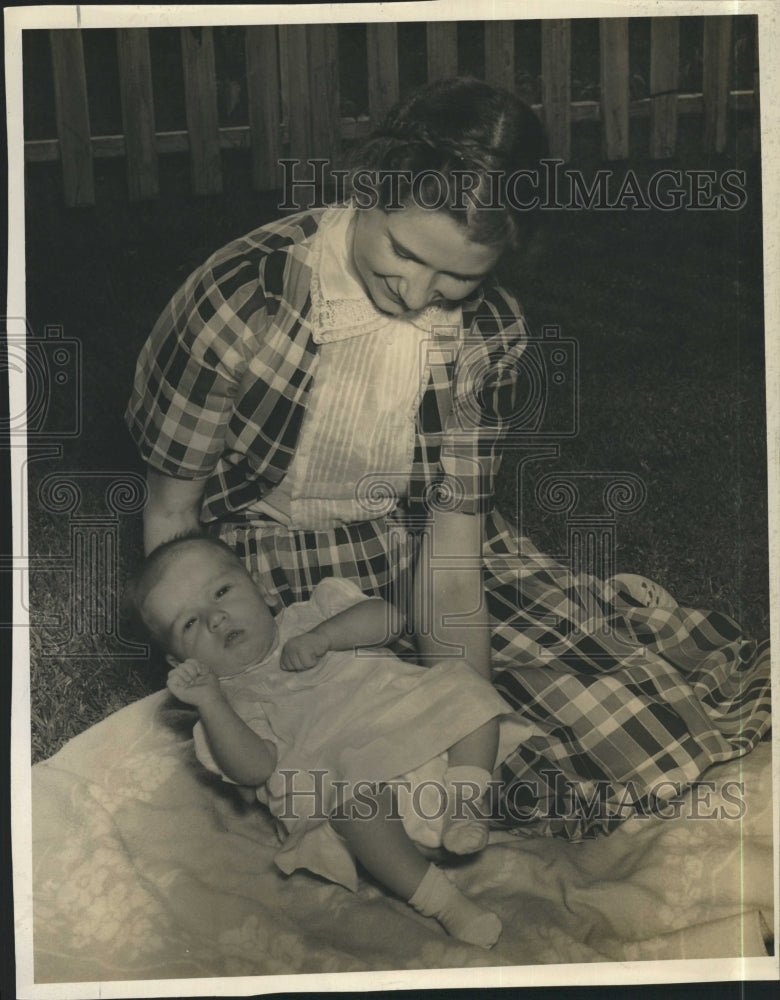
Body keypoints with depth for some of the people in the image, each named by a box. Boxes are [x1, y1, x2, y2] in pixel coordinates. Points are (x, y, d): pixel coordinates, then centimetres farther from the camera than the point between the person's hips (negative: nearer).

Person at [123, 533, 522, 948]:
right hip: (346, 766, -5)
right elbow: (257, 769, -12)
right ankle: (445, 903, -31)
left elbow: (385, 617, 3)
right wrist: (208, 701, -19)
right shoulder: (236, 697, 6)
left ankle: (461, 801, -15)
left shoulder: (306, 617, 16)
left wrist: (323, 636, -12)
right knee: (352, 797, -36)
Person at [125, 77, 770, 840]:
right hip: (269, 571, -4)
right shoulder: (242, 297, -22)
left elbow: (453, 556, -12)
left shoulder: (488, 334, -11)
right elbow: (170, 516, -11)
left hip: (411, 545, 4)